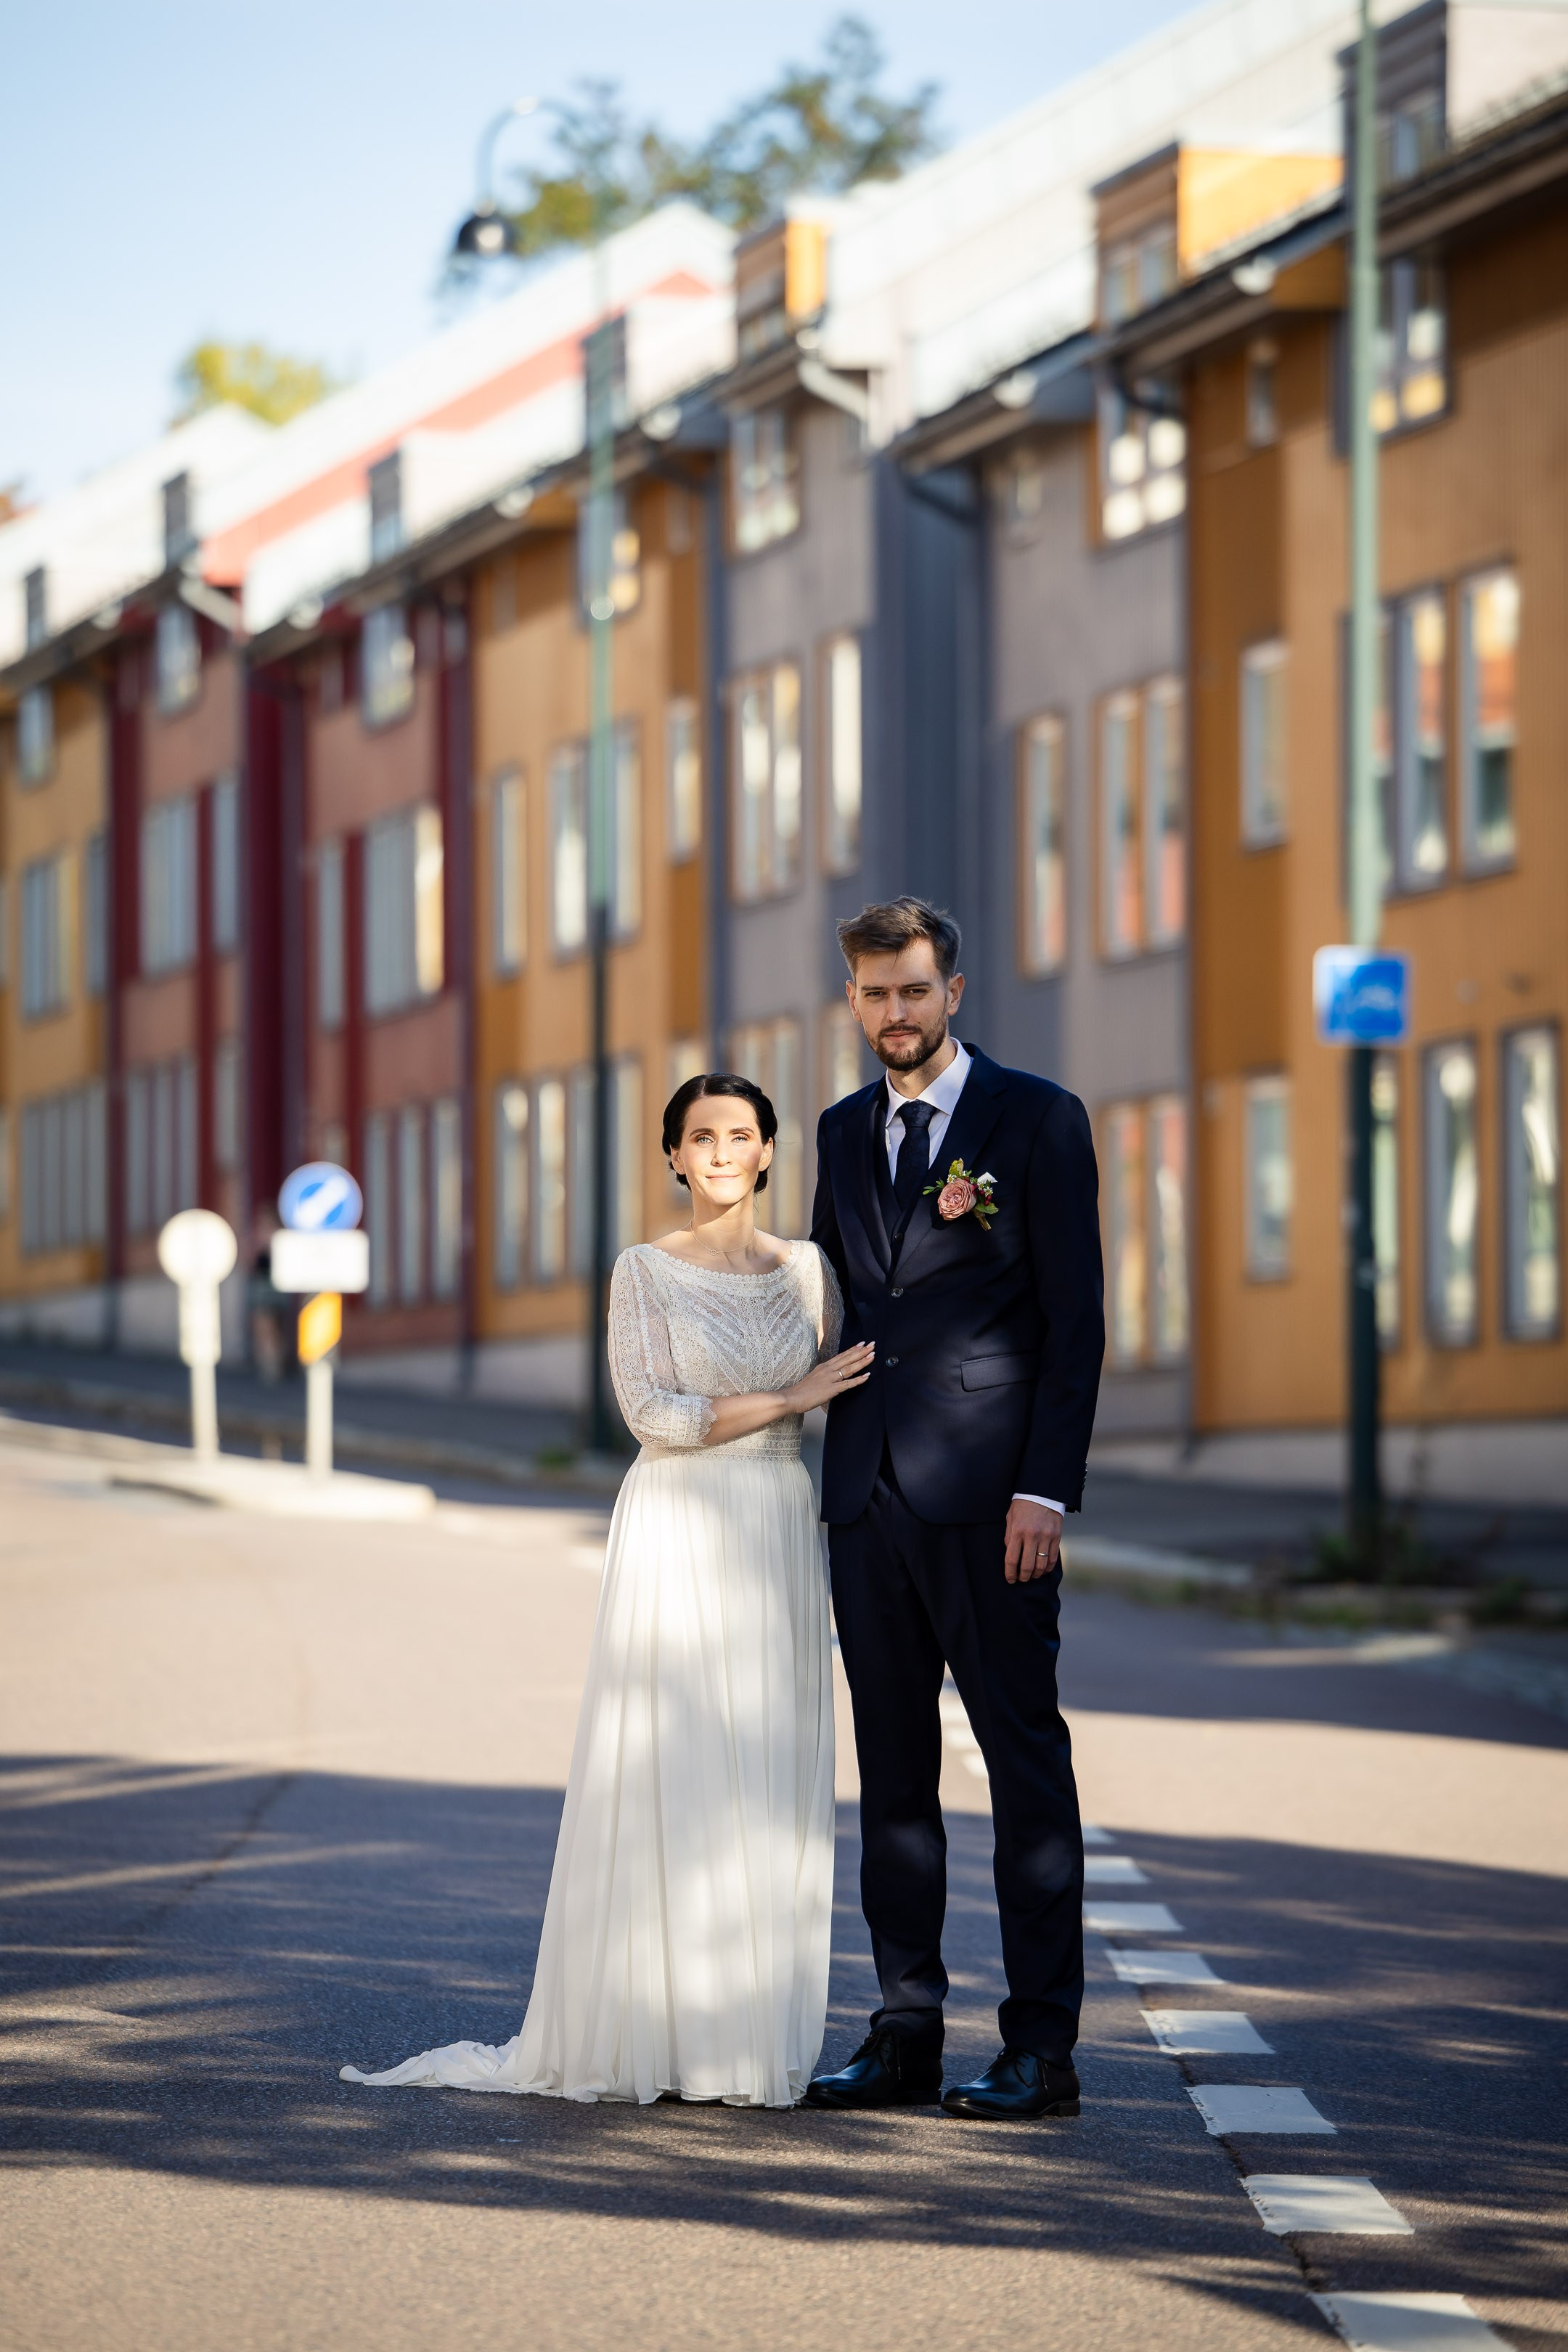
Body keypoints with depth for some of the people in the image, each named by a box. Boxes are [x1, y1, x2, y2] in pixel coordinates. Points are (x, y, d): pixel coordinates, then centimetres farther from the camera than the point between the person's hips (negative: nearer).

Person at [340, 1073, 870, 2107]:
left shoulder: (806, 1268, 10)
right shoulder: (647, 1272, -1)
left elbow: (848, 1396, 14)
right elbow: (653, 1413, -10)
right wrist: (788, 1399, -10)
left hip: (782, 1538, 4)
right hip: (677, 1540, -4)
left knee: (775, 1785, 4)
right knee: (669, 1781, -4)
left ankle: (759, 2034, 10)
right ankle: (656, 2037, 1)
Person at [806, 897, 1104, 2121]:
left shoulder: (1037, 1117, -1)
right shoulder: (844, 1133, 16)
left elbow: (1077, 1316, -5)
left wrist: (1046, 1488, -13)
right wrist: (827, 1475, 10)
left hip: (987, 1498, -6)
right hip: (868, 1497, 6)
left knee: (1026, 1763, -3)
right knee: (892, 1769, 8)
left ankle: (1043, 2050, -1)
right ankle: (905, 2039, 12)